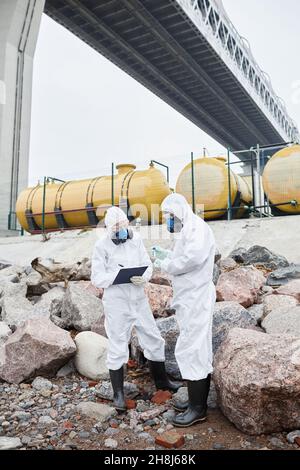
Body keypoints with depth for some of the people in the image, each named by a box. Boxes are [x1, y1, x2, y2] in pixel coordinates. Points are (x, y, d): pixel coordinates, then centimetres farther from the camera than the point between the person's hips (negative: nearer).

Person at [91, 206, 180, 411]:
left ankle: (161, 380, 38)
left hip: (139, 300, 4)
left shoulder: (136, 239, 0)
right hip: (116, 303, -4)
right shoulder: (102, 246, -9)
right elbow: (97, 278, -9)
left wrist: (142, 277, -19)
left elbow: (147, 265, 2)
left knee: (154, 340, 15)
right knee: (118, 348, 4)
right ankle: (118, 393, 23)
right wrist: (117, 274, -23)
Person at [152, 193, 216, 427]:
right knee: (200, 349, 14)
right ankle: (198, 401, 26)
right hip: (190, 298, 10)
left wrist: (165, 265, -17)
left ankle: (198, 408, 7)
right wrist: (166, 254, 10)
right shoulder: (188, 230, 17)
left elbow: (193, 257, -29)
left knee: (189, 349, -5)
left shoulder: (198, 227, -15)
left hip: (195, 298, -10)